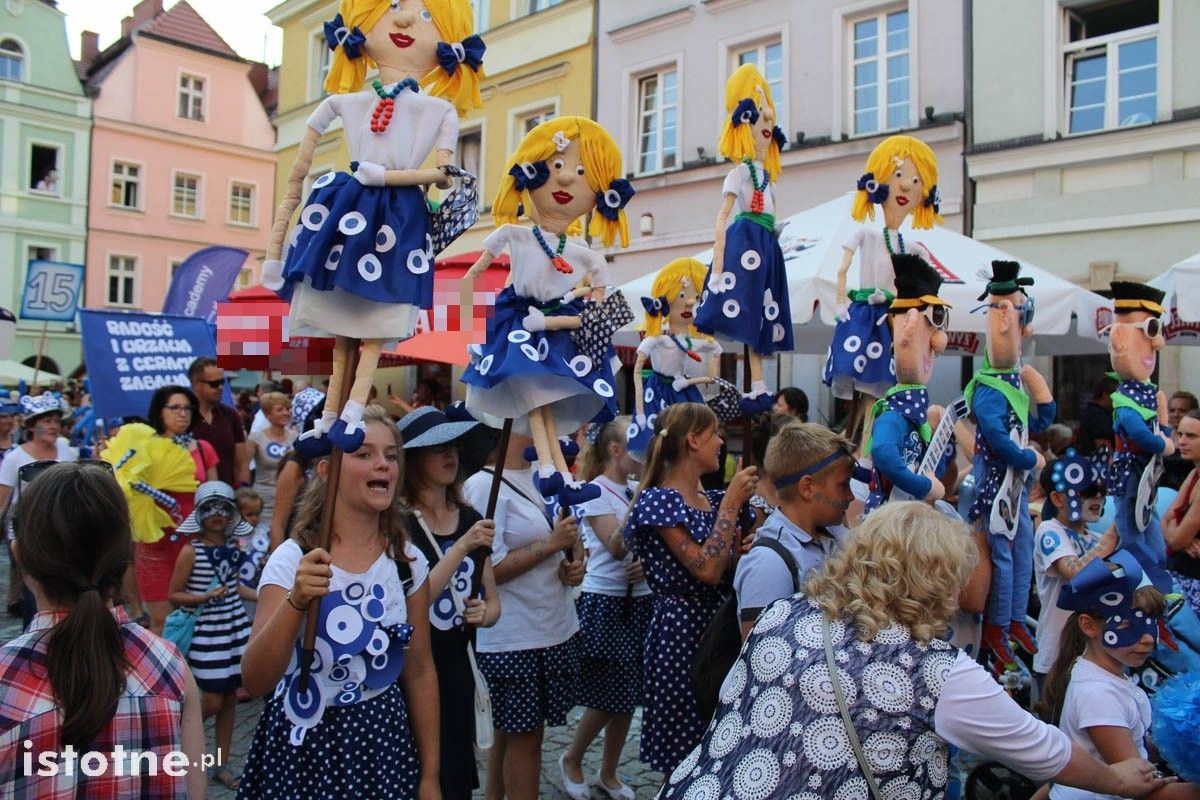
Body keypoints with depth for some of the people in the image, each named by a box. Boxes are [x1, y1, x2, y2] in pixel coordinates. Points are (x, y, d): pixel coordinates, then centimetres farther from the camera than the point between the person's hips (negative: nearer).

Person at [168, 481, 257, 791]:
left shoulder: (233, 546, 3)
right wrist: (205, 597, -21)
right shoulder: (191, 551, -11)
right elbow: (174, 595, -7)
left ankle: (220, 765, 22)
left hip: (236, 629, 5)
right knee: (212, 701, -2)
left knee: (230, 698, 10)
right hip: (207, 633, -5)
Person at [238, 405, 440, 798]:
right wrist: (296, 602, -33)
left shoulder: (408, 561, -4)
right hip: (306, 745, -2)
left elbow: (420, 671, 3)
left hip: (384, 741, 3)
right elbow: (255, 682, -18)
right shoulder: (293, 558, -13)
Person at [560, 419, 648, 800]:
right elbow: (616, 546, -21)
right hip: (604, 602, -6)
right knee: (607, 697, -1)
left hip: (640, 601, 6)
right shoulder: (595, 491, -10)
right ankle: (571, 760, 25)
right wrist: (640, 494, -25)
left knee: (628, 696, 11)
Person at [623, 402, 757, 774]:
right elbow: (708, 570, -23)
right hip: (680, 629, -8)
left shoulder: (713, 500, 10)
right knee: (683, 754, 3)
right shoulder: (658, 500, -14)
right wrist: (731, 503, -18)